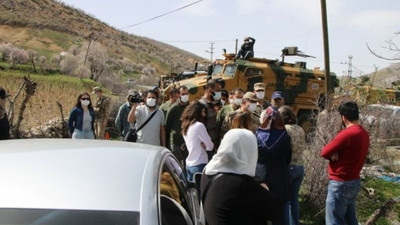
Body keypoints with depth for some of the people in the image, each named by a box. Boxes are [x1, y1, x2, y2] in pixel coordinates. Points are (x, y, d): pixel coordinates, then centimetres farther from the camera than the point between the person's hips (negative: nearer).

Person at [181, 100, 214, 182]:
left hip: (189, 164, 8)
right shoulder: (199, 125, -14)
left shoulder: (185, 126, 9)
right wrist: (205, 146, 5)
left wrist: (204, 145, -1)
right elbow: (210, 146, -14)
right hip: (199, 165, -8)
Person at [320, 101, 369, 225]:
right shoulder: (364, 133, 7)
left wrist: (333, 153, 2)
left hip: (340, 184, -9)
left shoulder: (347, 133, -21)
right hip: (355, 182, 9)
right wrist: (335, 153, -10)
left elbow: (324, 152, -17)